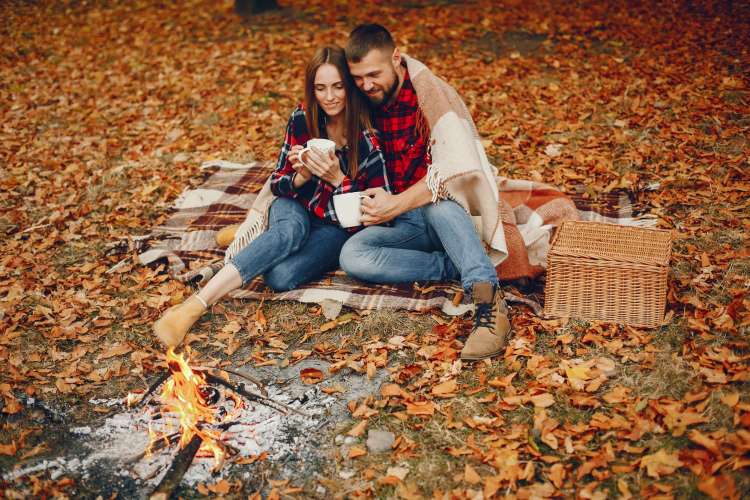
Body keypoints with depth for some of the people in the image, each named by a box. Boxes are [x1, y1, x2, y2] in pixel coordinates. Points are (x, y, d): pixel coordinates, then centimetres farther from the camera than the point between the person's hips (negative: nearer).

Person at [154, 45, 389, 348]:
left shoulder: (369, 139, -17)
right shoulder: (302, 119, -7)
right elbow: (278, 183, -1)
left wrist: (337, 178, -28)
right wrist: (302, 177, -24)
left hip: (338, 227, -2)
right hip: (297, 210, 2)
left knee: (282, 275, -35)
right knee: (291, 229, -40)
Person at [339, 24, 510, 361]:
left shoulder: (430, 94, -12)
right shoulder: (368, 104, 7)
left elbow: (457, 165, -26)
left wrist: (395, 205, -25)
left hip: (446, 214, -5)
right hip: (404, 224, 5)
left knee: (437, 201, -41)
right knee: (352, 255, -24)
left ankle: (489, 300, -46)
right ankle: (457, 267, -24)